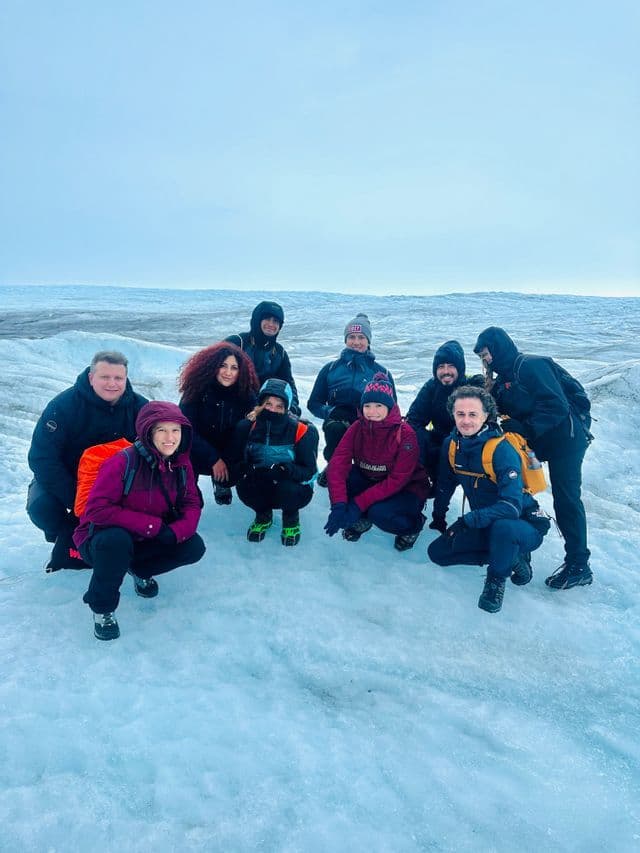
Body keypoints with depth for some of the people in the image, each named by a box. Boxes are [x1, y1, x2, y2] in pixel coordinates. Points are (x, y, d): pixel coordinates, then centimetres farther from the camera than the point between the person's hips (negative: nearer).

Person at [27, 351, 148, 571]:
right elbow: (41, 459, -23)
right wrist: (77, 502, -30)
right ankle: (69, 539, 4)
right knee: (41, 506, -30)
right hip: (64, 480, -2)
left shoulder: (138, 406, -13)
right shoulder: (63, 405, -21)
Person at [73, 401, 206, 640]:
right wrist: (153, 525, -31)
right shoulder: (124, 462, -26)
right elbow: (96, 510, -31)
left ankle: (140, 570, 15)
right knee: (116, 539, -39)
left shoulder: (181, 464, -7)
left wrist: (175, 531, -27)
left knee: (194, 547, -15)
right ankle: (102, 606, -10)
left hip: (148, 540, 5)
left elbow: (192, 504, -4)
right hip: (101, 539, -5)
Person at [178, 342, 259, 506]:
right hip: (199, 454, -2)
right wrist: (214, 459, -24)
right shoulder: (197, 389, -16)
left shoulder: (247, 395, -13)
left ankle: (222, 482, 12)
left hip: (231, 458, 2)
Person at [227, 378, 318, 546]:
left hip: (294, 487, -2)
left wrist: (283, 470, -38)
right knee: (243, 487, -30)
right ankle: (263, 515, 8)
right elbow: (235, 463, -8)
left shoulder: (302, 431, -18)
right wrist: (250, 470, -33)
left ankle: (291, 517, 4)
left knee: (288, 489, -36)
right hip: (261, 489, 2)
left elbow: (309, 471, -17)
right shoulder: (247, 427, -12)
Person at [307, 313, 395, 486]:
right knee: (335, 427, -35)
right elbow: (314, 403, 11)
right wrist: (331, 412, -11)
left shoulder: (381, 373, 11)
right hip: (338, 424, 0)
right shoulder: (331, 369, 11)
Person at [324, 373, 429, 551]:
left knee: (379, 513, -34)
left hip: (407, 490, -4)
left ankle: (413, 524, 1)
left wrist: (358, 504, -31)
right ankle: (361, 520, 4)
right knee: (340, 477, -22)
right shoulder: (357, 428, -11)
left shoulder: (405, 434, -23)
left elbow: (397, 481, -25)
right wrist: (338, 506, -36)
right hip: (370, 481, 4)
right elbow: (337, 465, -21)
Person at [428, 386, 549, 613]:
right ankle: (513, 558, 6)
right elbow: (445, 484, 13)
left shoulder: (501, 450, -26)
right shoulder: (452, 445, -6)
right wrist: (439, 515, 17)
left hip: (524, 527, -7)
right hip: (485, 525, 7)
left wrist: (468, 520, -41)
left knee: (502, 527, -41)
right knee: (437, 551, -1)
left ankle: (496, 580, -8)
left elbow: (512, 506, -34)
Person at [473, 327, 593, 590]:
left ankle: (579, 566, 2)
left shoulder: (531, 366, -16)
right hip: (540, 442, 9)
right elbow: (503, 414, 11)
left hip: (565, 439, -9)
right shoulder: (503, 379, 12)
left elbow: (556, 406, -23)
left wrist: (524, 428, -27)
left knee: (566, 497, -7)